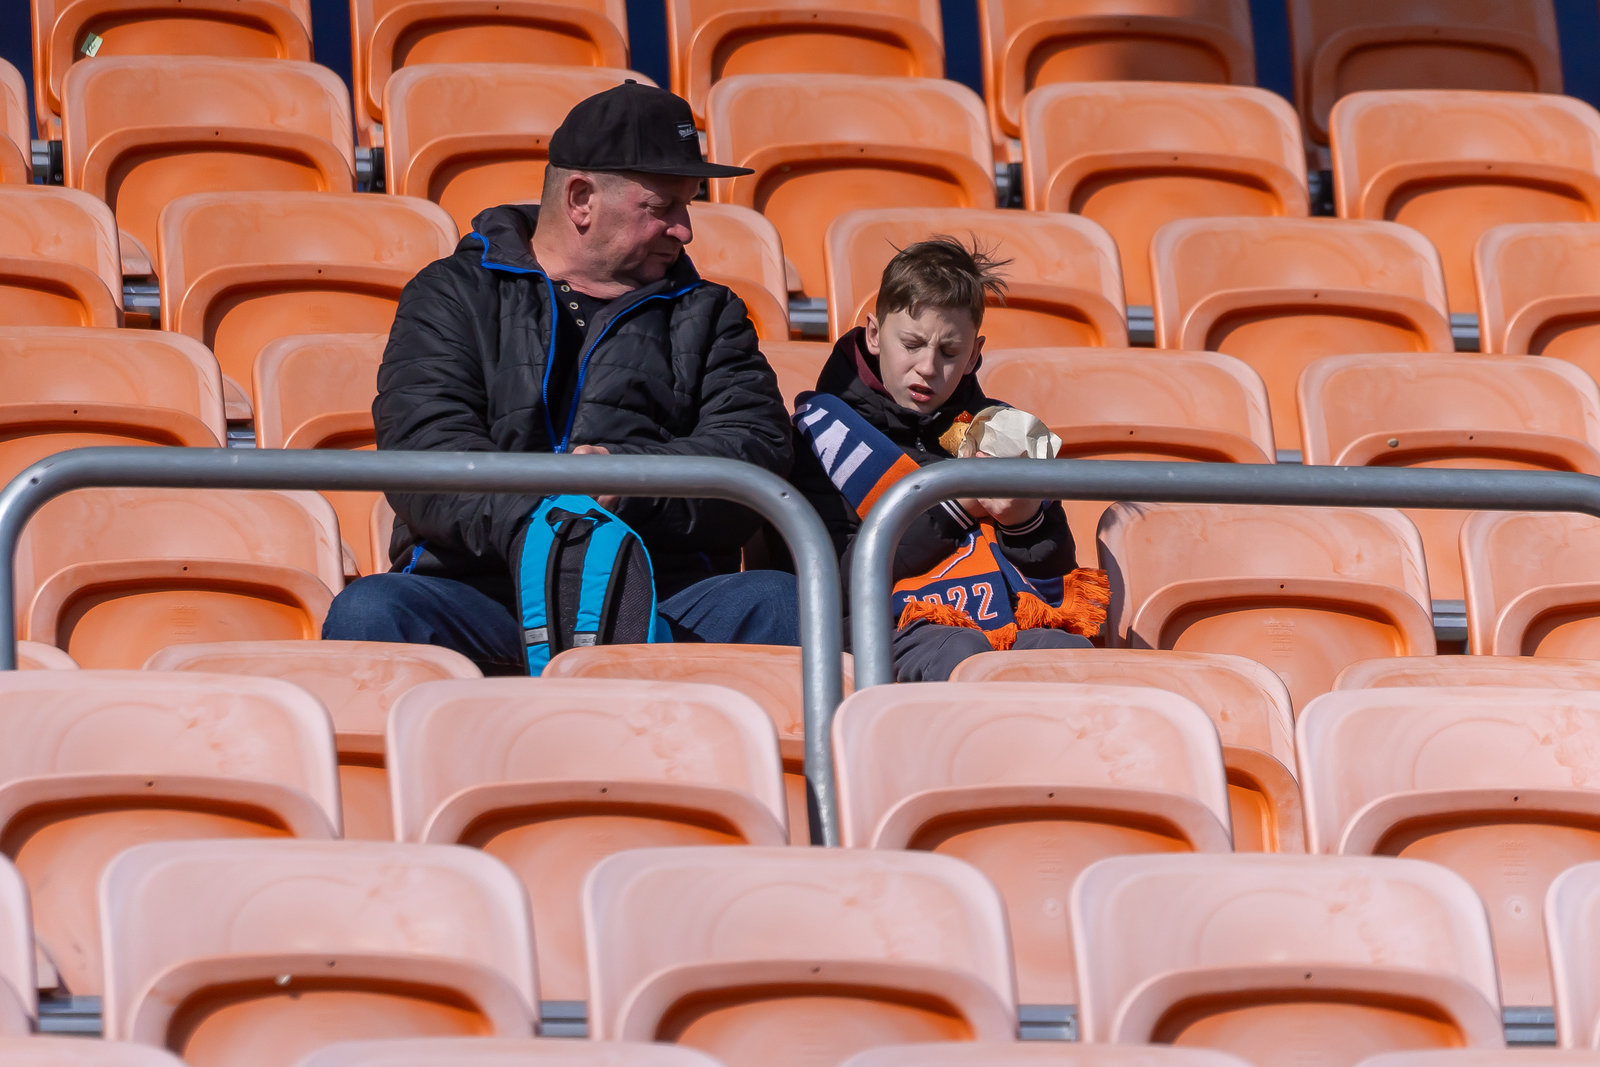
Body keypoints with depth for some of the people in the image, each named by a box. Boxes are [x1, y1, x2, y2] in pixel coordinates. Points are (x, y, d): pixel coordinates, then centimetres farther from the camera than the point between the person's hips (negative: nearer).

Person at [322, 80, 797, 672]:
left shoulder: (707, 315, 25)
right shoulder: (451, 296, 16)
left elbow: (758, 451, 8)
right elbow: (422, 446, -3)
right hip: (485, 593, -1)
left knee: (783, 603, -31)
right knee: (368, 611, -33)